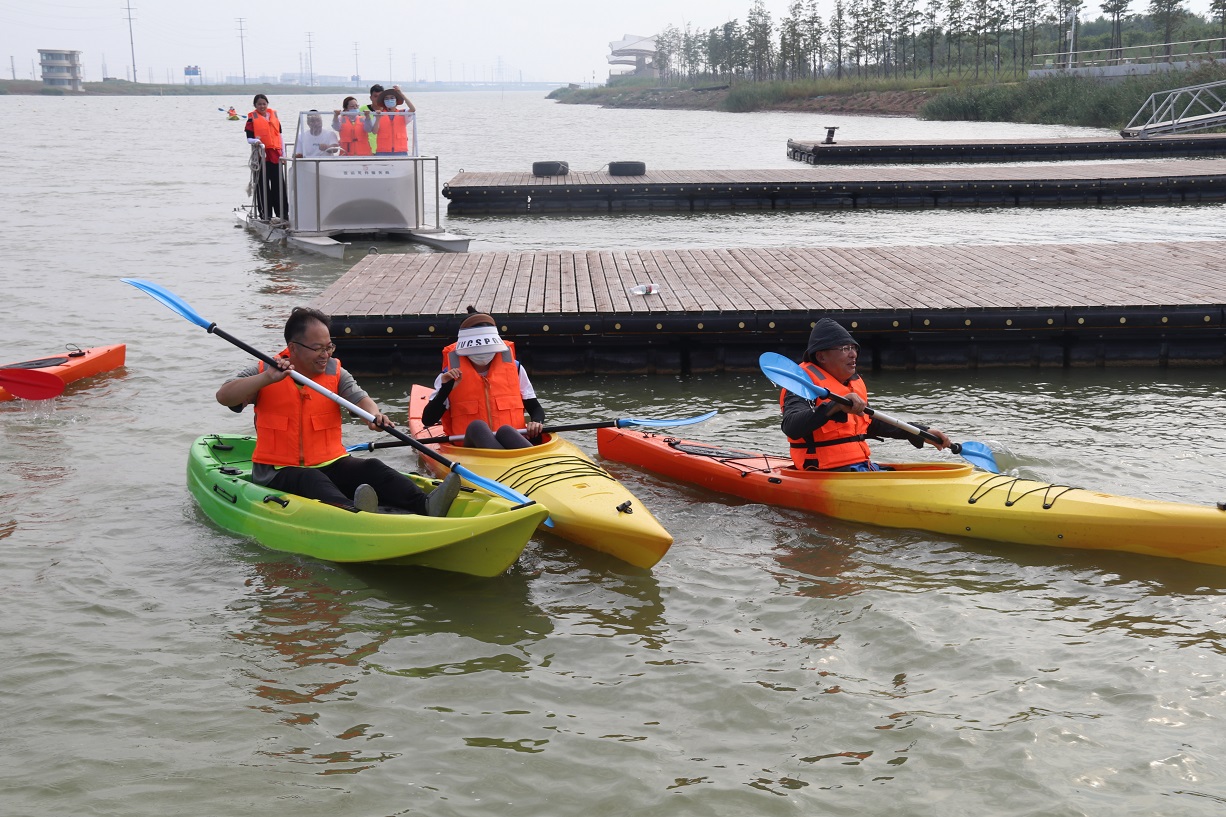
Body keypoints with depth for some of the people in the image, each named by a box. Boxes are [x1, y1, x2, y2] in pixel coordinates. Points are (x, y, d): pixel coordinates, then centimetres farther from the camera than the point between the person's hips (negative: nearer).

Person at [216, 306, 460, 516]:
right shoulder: (263, 372, 1)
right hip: (278, 473, -4)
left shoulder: (335, 372, 11)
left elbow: (360, 398, -6)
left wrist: (374, 415, -30)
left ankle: (425, 505, -46)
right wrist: (267, 378, -26)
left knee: (371, 469, -23)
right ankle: (353, 513, -67)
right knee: (313, 481, -35)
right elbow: (224, 397, -12)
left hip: (330, 465, 4)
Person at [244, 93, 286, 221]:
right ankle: (265, 214, 3)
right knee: (263, 185, -2)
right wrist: (255, 141, -23)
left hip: (275, 154, 4)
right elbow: (249, 138, -1)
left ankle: (282, 213, 12)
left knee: (278, 184, 5)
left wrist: (283, 153, 13)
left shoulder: (274, 115, 13)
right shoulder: (252, 118, 1)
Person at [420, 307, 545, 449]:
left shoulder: (513, 368, 14)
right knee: (477, 426, -34)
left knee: (505, 431, -33)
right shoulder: (450, 376, 9)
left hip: (511, 438, 2)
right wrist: (446, 389, -10)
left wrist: (536, 423, -6)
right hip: (470, 447, -1)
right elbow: (427, 421, 3)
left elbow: (536, 409, 18)